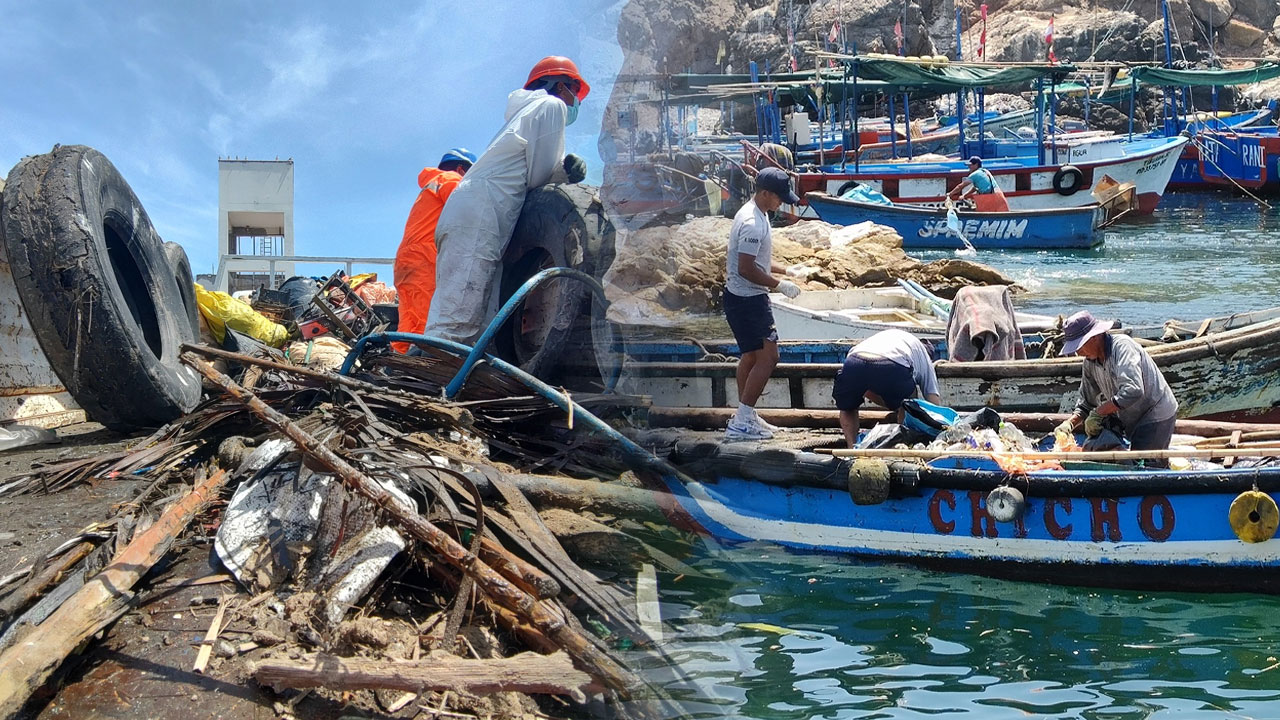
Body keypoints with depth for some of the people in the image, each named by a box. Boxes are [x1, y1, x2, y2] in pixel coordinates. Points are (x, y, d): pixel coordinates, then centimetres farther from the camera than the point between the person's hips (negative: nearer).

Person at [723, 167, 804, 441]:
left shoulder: (755, 214, 12)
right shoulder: (753, 223, -22)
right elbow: (747, 268, -25)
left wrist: (786, 270, 14)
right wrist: (779, 285, -17)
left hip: (745, 298, 11)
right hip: (747, 301, -11)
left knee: (752, 356, 18)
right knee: (767, 357, -9)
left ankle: (745, 417, 27)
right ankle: (742, 422, -7)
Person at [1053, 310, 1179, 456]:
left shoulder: (1122, 345, -23)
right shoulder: (1090, 363, 3)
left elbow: (1132, 391, -35)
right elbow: (1086, 404, 8)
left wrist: (1098, 413, -29)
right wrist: (1070, 423, -12)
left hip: (1157, 417, -9)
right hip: (1136, 422, 9)